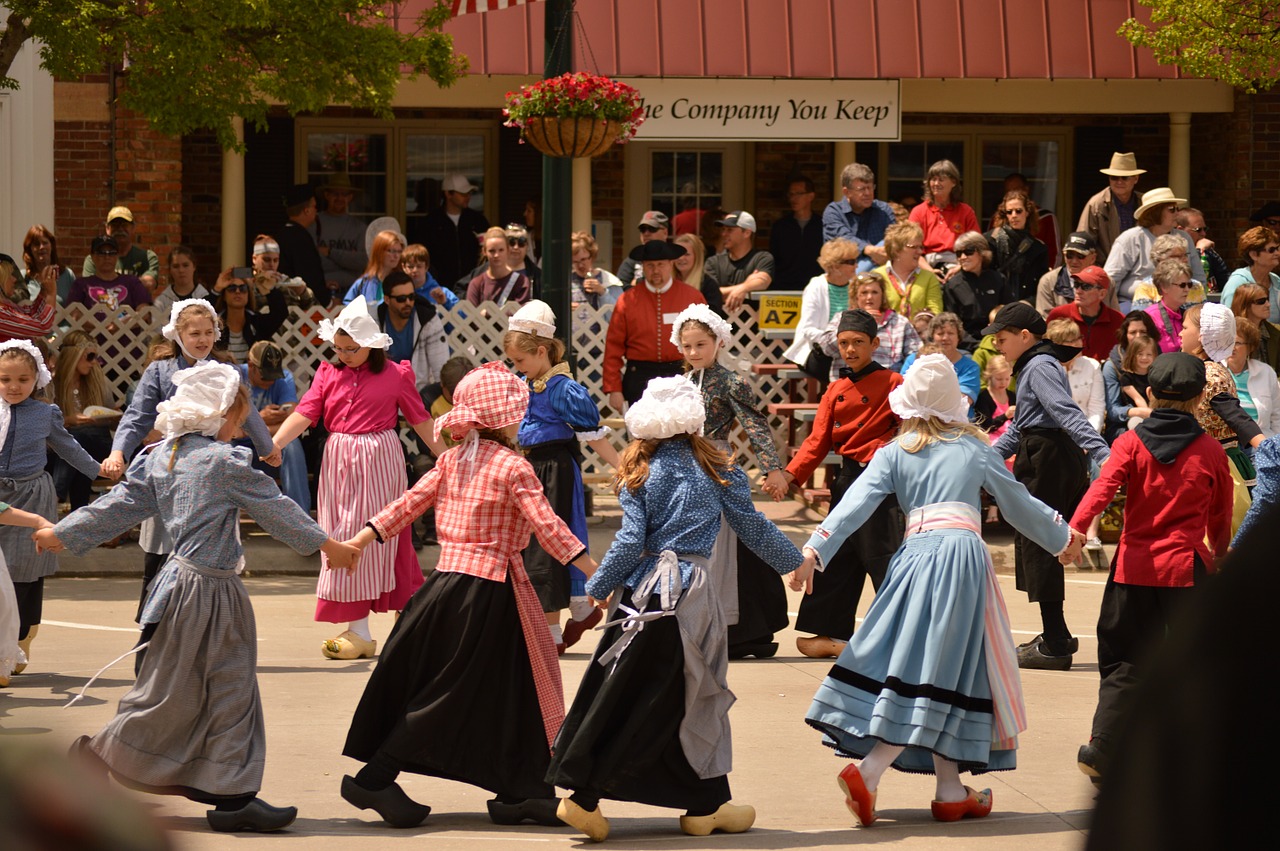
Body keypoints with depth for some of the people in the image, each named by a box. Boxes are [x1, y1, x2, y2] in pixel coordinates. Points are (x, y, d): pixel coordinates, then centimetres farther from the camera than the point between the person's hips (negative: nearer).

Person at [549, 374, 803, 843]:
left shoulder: (640, 473, 3)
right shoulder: (716, 470, 1)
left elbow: (630, 541, -3)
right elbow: (753, 527, 7)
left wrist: (599, 586, 9)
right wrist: (793, 560, 21)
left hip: (644, 591, 2)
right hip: (695, 588, -2)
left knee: (622, 694, 5)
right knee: (698, 696, 7)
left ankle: (584, 793, 1)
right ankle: (706, 805, 10)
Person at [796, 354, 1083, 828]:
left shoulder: (894, 454, 11)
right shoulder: (976, 449, 10)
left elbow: (856, 504, -1)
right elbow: (1019, 505, 19)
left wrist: (815, 551, -6)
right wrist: (1061, 537, 34)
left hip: (916, 555, 3)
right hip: (963, 553, -3)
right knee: (937, 677, -5)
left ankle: (950, 792, 7)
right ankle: (869, 771, -19)